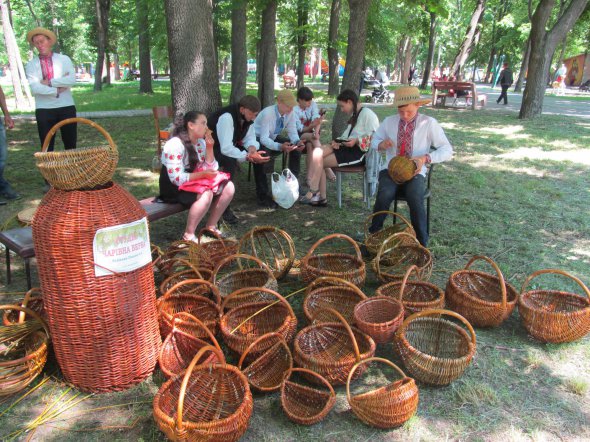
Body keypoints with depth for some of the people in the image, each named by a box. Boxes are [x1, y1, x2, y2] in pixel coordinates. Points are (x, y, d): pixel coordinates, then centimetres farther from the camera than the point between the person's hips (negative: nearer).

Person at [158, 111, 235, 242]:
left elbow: (210, 169, 3)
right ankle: (188, 235, -21)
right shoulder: (175, 145, -21)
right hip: (174, 188, -8)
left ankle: (211, 226, 3)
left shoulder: (200, 142, 4)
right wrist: (202, 174, -24)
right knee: (206, 194, -34)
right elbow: (177, 179, -25)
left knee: (228, 187, -6)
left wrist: (209, 148, -8)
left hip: (195, 182, 8)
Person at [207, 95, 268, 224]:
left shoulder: (247, 116, -8)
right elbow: (226, 149, -38)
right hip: (210, 148, -8)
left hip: (230, 145, 8)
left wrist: (252, 149, -26)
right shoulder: (226, 117, -33)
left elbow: (250, 138, -3)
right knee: (231, 161, -37)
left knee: (260, 156, -6)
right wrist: (248, 156, -42)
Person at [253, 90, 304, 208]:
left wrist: (297, 141, -34)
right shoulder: (267, 113, -31)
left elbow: (292, 132, -10)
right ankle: (262, 195, -29)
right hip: (258, 139, -6)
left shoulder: (290, 113, -14)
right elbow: (264, 138, -36)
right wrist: (280, 146, -53)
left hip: (273, 137, 6)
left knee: (296, 148, -14)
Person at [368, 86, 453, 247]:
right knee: (384, 195, -31)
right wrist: (381, 144, -8)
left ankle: (422, 245, -17)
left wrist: (425, 158, -21)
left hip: (415, 172, -1)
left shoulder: (429, 123, -3)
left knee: (415, 199, -33)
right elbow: (374, 141, 18)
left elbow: (447, 150, -3)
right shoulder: (389, 121, 5)